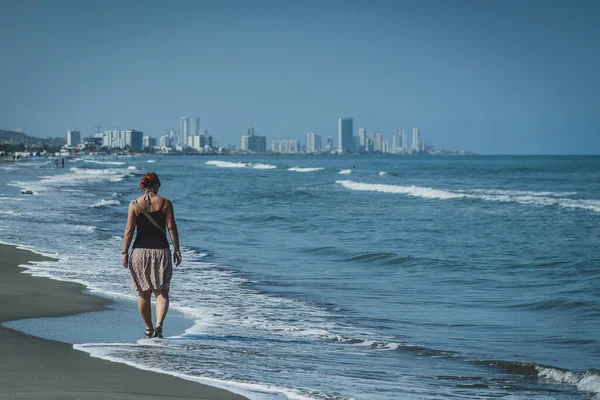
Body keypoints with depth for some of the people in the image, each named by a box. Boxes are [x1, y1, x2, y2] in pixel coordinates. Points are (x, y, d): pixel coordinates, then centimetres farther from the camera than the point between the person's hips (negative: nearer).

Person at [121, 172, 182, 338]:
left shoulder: (134, 204, -1)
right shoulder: (165, 203, -1)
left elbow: (129, 229, -4)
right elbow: (172, 228, -4)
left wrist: (125, 252, 1)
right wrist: (177, 250, 3)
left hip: (140, 251, 1)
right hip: (161, 250, -1)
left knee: (144, 292, 13)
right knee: (162, 291, 7)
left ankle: (148, 329, 19)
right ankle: (159, 324, -15)